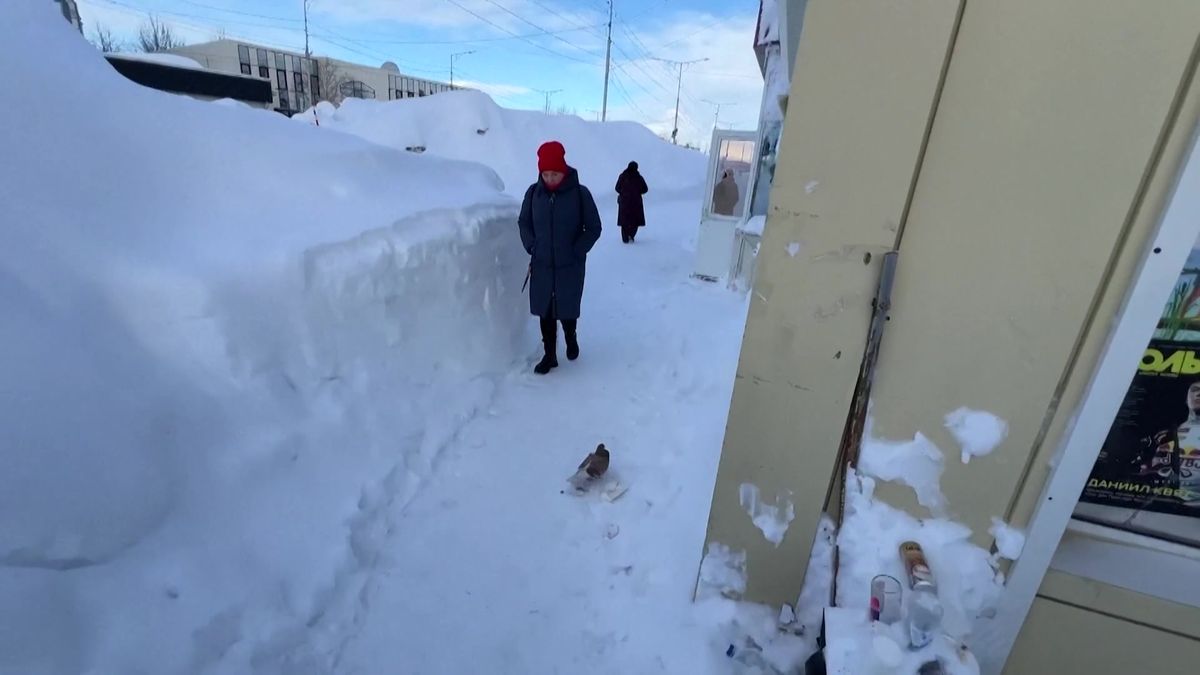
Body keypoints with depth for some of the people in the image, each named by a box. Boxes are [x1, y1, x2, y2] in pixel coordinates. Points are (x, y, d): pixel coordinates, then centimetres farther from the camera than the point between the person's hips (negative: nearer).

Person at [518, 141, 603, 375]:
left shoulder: (580, 194, -11)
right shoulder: (533, 192, -4)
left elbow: (594, 229, -4)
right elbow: (524, 223, 10)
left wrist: (576, 252, -11)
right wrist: (531, 247, -2)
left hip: (570, 266, -2)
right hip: (541, 265, 2)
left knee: (567, 309, 8)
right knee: (545, 311, 8)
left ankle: (571, 338, 41)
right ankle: (550, 355, 24)